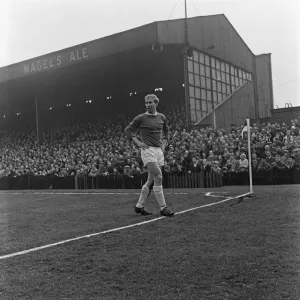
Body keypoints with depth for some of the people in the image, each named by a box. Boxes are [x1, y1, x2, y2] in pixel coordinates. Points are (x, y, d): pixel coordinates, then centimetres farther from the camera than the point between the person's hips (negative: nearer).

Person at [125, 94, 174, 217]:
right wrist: (138, 142, -7)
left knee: (151, 180, 9)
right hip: (148, 150, -6)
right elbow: (128, 130, 4)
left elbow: (166, 130, 28)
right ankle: (163, 208, -7)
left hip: (159, 151, 6)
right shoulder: (141, 118, -3)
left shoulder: (161, 117, 11)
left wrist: (164, 143, 14)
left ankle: (139, 206, 20)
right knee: (158, 178, -14)